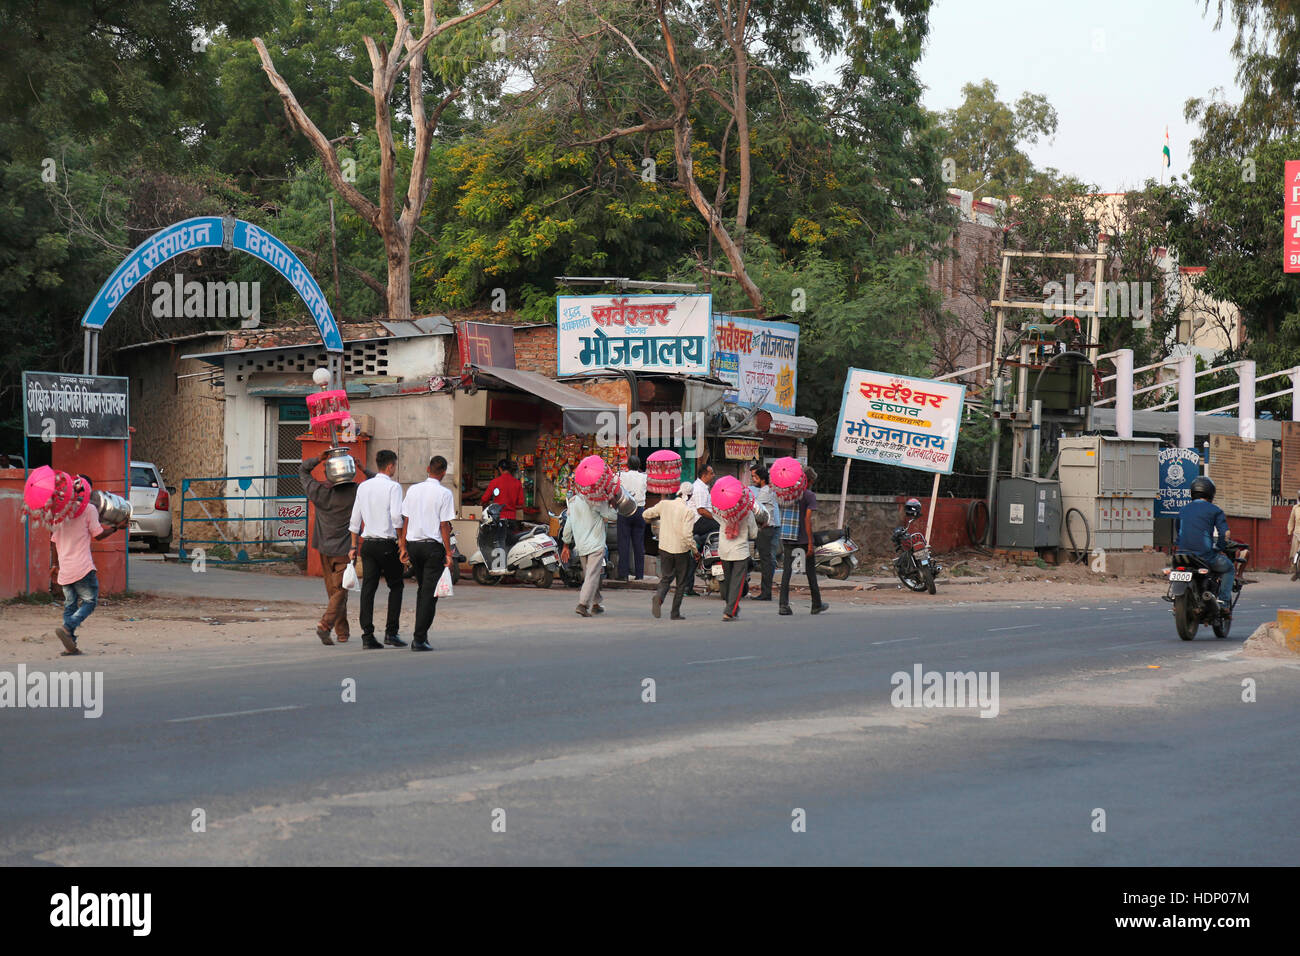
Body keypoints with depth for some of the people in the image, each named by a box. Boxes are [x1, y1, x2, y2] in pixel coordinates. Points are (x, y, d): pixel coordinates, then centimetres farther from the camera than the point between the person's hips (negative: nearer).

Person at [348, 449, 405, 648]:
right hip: (387, 543, -5)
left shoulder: (363, 486, 10)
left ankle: (367, 636, -2)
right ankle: (391, 632, 4)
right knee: (395, 587, 9)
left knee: (368, 589, 3)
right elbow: (396, 516, -18)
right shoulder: (393, 487, -8)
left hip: (368, 543, 5)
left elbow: (355, 519, 13)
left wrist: (354, 546, 19)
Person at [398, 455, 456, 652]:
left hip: (413, 544, 5)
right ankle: (420, 638, -5)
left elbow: (406, 520, 7)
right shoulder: (444, 493, -8)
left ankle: (420, 634, 16)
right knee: (430, 593, -1)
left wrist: (403, 547, 12)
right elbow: (444, 526, -9)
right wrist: (448, 553, -5)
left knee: (422, 588, 18)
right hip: (433, 546, -5)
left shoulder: (413, 490, 6)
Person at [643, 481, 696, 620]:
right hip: (682, 550, -3)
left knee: (666, 578, 13)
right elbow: (687, 534, -21)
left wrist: (659, 517, 24)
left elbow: (646, 514, 6)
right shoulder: (689, 511, -15)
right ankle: (675, 612, 10)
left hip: (664, 547, 3)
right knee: (681, 582, 11)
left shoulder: (664, 504, -3)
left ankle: (659, 597, -17)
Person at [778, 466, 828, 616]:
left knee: (786, 570, 0)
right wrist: (810, 543, -13)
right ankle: (816, 605, 18)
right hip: (803, 539, -4)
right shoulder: (809, 495, -8)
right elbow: (807, 519, -14)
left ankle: (784, 604, -11)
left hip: (787, 538, 4)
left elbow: (781, 517, 12)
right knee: (811, 571, 8)